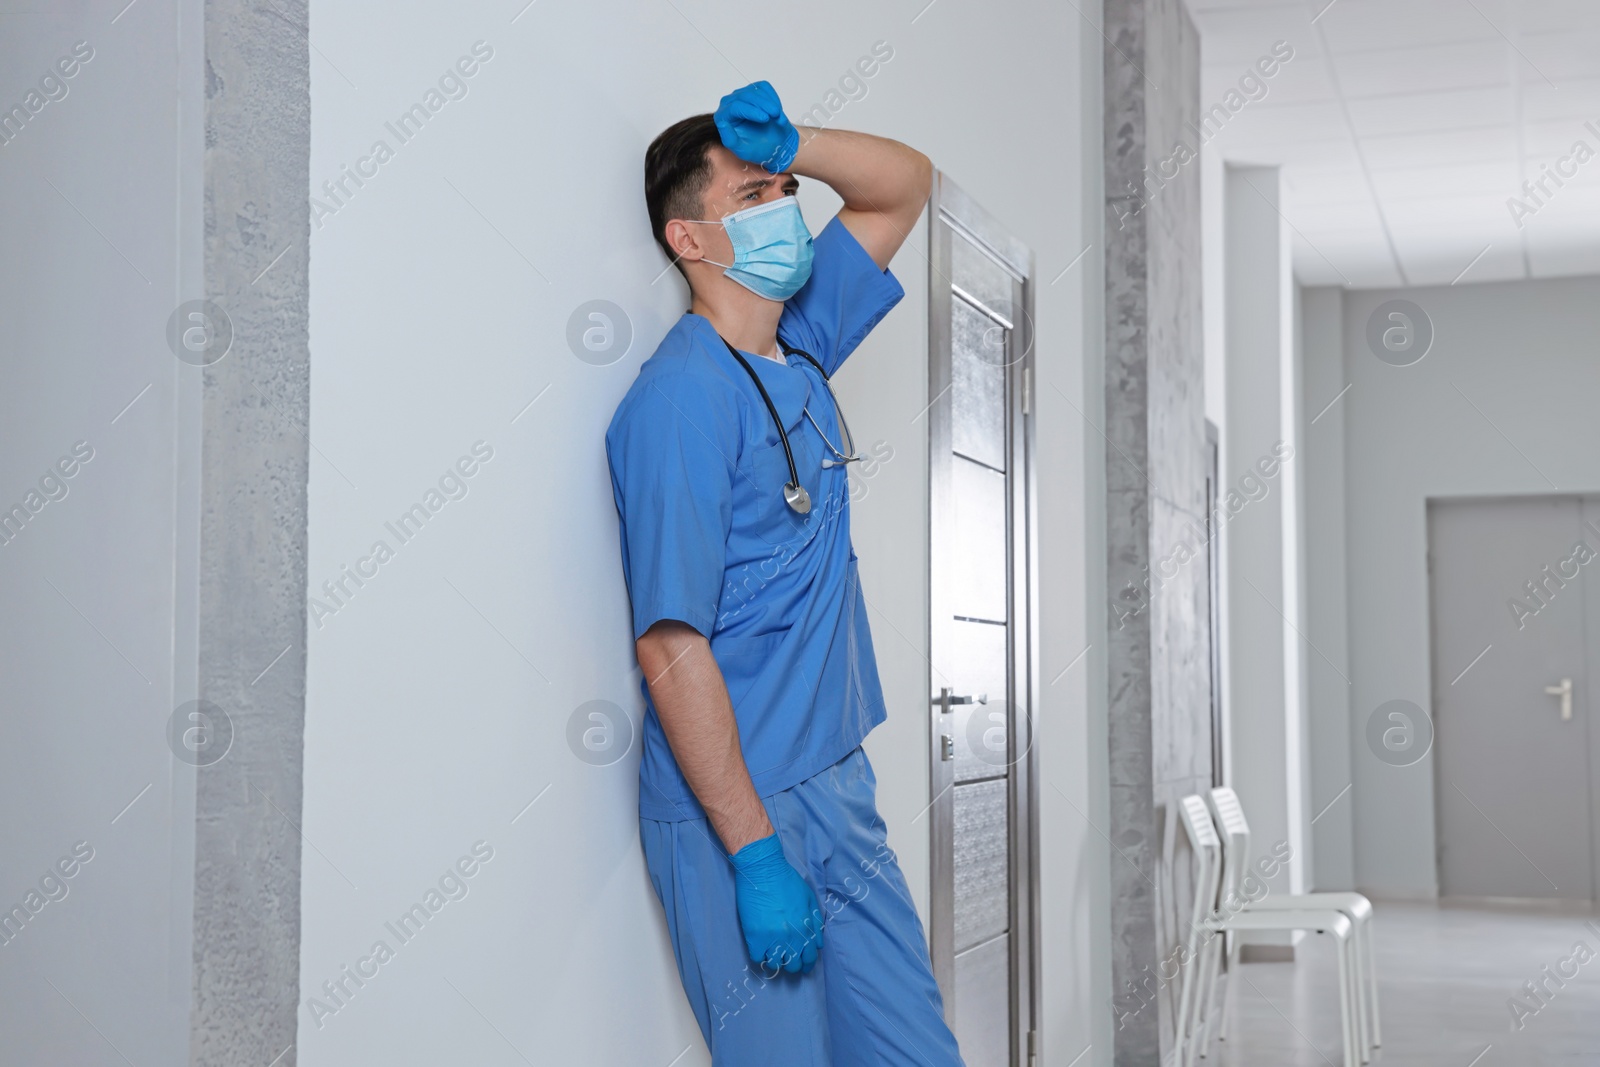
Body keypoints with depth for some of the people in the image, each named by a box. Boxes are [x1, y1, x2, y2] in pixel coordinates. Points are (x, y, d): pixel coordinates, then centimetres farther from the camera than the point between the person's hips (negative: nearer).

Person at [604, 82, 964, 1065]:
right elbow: (672, 645, -20)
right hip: (733, 811, -8)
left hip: (840, 788, 8)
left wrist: (785, 146, -1)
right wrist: (756, 855, -22)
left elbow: (907, 184, 20)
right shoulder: (680, 399, -15)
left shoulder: (800, 345, 9)